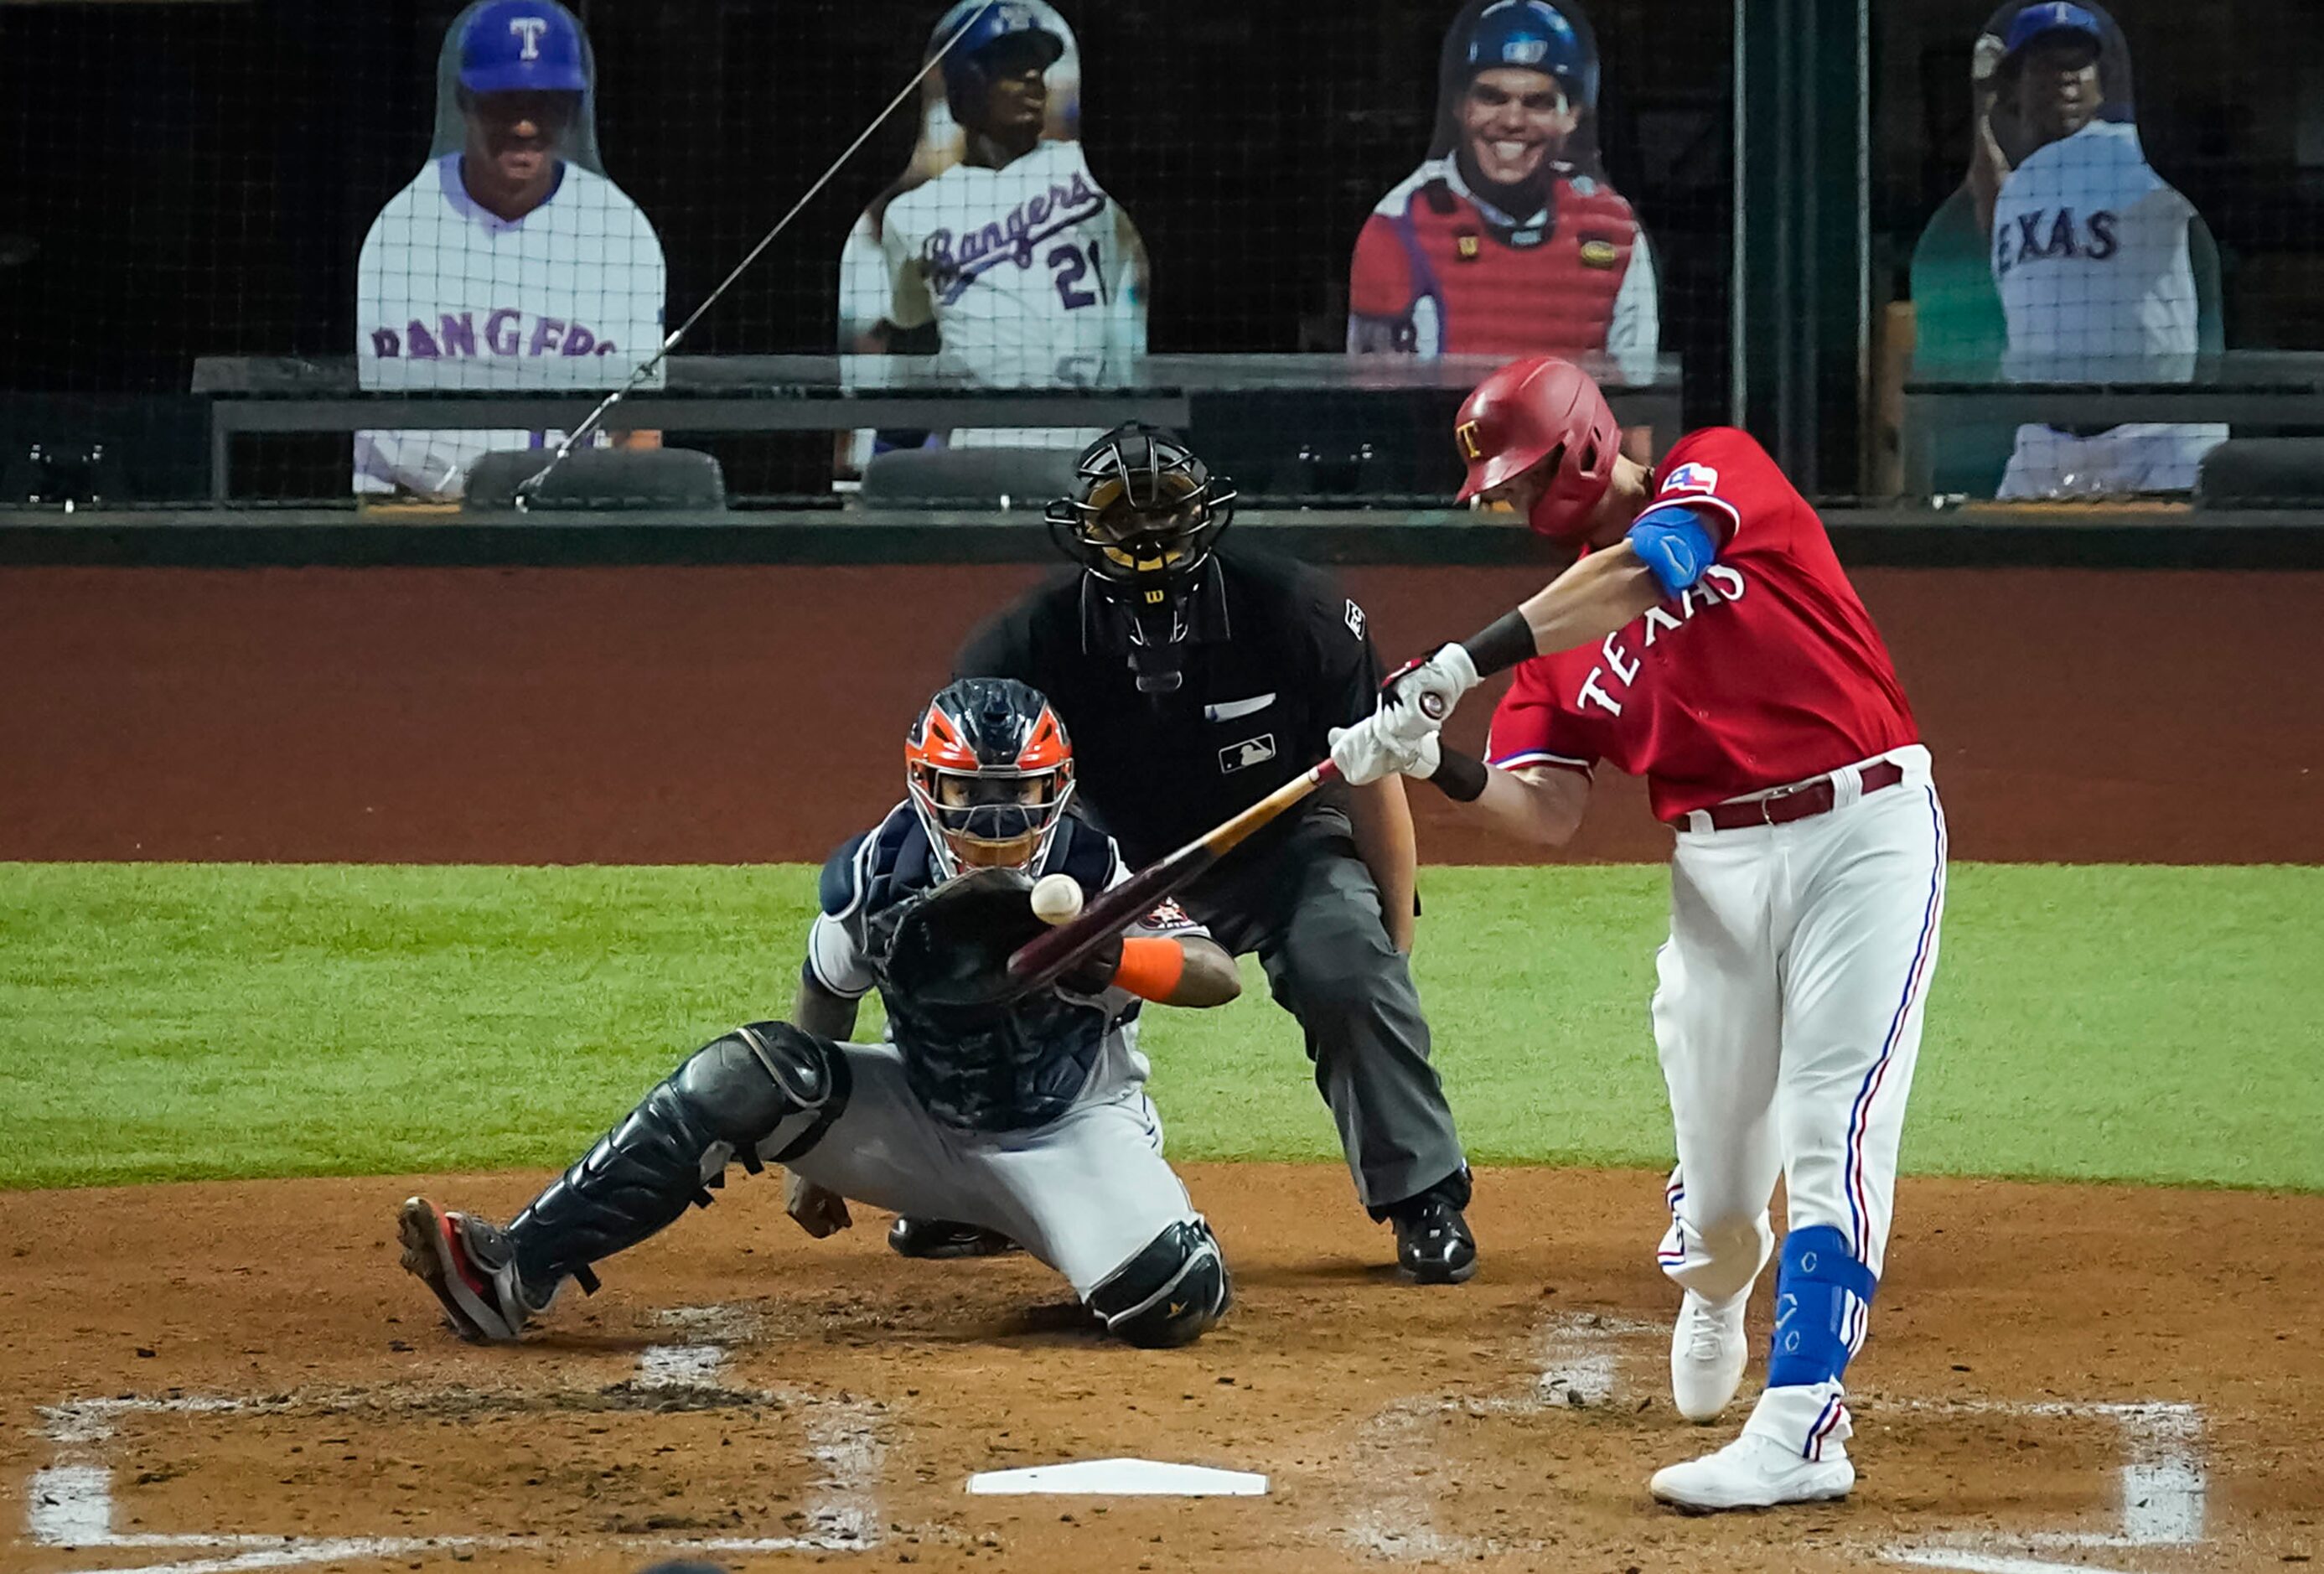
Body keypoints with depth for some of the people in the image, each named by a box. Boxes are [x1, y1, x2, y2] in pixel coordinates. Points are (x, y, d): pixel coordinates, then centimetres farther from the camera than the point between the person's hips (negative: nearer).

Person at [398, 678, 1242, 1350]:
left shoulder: (1095, 875, -23)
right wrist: (809, 1150, 9)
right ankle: (514, 1273, -24)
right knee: (742, 1074, -22)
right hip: (921, 1118, 2)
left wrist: (1100, 958, -51)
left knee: (1172, 1310, -29)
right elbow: (828, 994, 4)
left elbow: (1220, 977, -32)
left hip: (1070, 1132, -2)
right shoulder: (878, 879, -16)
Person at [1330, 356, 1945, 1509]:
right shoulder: (1558, 624, 13)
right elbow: (1547, 812, 3)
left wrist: (1462, 665, -29)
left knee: (1831, 1132, -13)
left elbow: (1637, 576, -23)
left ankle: (1802, 1425, -18)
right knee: (1719, 1144, 9)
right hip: (1719, 865, 6)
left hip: (1866, 827, -6)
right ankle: (1711, 1300, 44)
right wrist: (1439, 768, -17)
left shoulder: (1718, 470, -2)